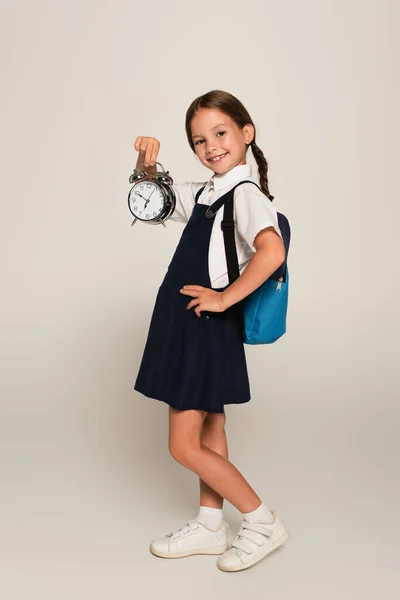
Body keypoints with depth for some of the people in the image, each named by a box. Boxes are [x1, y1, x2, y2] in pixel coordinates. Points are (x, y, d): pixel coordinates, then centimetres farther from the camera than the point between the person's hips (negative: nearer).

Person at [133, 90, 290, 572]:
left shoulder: (247, 194, -16)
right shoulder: (202, 193, 11)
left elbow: (272, 252, -34)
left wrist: (224, 298, -24)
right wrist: (147, 161, 5)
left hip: (209, 329, -9)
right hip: (187, 325, 9)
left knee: (184, 445, -2)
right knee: (209, 432, 17)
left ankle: (262, 522, 11)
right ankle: (210, 526, 31)